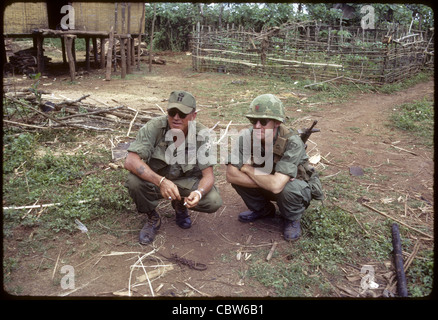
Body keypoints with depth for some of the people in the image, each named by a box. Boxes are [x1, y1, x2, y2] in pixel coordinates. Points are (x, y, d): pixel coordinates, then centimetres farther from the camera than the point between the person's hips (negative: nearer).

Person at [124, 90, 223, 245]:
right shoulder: (154, 127, -24)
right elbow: (130, 161, -32)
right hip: (154, 178, -1)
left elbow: (208, 175, -18)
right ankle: (152, 218, 0)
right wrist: (161, 181, -45)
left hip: (187, 182, 1)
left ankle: (181, 206, 12)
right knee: (134, 180, -33)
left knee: (214, 201, -24)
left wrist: (199, 192, -42)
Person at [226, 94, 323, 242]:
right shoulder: (246, 136, -22)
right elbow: (231, 175, -27)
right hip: (267, 186, 4)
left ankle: (292, 218, -1)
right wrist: (267, 182, -32)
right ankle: (263, 209, 9)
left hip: (299, 187, -4)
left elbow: (276, 185, -42)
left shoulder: (292, 142, -34)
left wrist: (249, 169, -27)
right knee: (237, 175, -19)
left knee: (288, 188, -37)